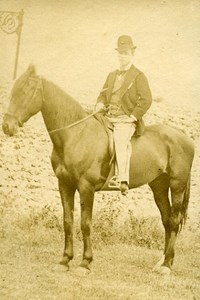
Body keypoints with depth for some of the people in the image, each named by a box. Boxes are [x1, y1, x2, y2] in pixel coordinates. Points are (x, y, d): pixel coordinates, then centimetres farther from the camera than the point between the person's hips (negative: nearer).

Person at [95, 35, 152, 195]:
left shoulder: (138, 76, 2)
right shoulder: (112, 75, 23)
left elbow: (146, 100, -7)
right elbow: (103, 94, 26)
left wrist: (133, 116, -14)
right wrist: (100, 104, 3)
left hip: (126, 120, -7)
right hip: (108, 118, 7)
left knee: (120, 140, -33)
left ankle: (123, 180, -42)